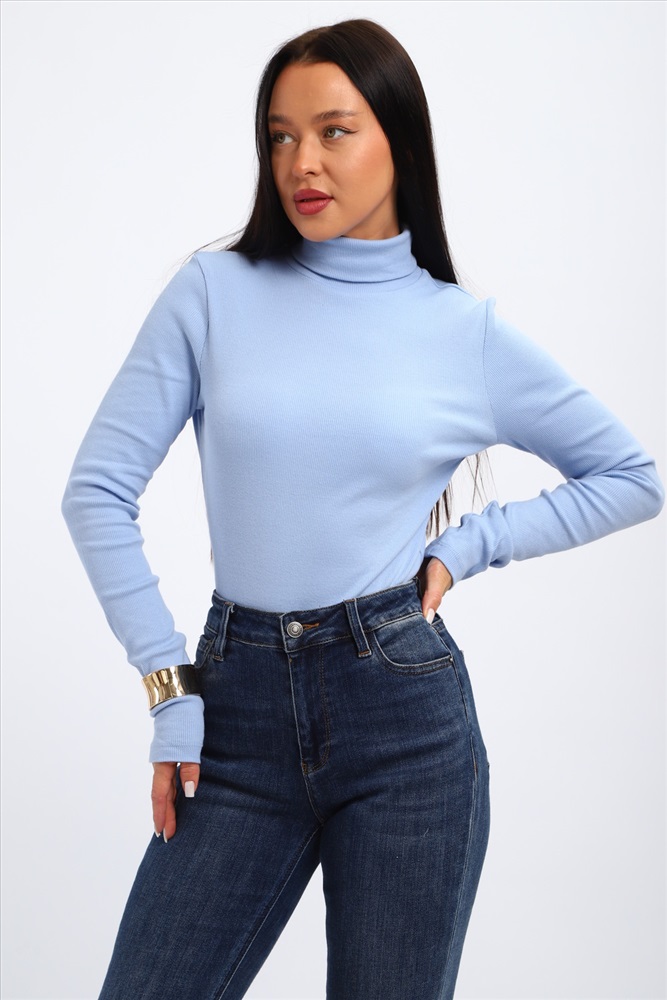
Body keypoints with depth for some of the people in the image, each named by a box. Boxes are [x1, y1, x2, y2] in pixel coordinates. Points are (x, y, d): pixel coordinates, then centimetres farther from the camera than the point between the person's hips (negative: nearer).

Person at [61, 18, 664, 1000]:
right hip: (241, 707, 1)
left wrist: (469, 545, 2)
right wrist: (169, 687, -2)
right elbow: (98, 490, 0)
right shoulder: (216, 290, 1)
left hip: (406, 709, 0)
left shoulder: (470, 335, 2)